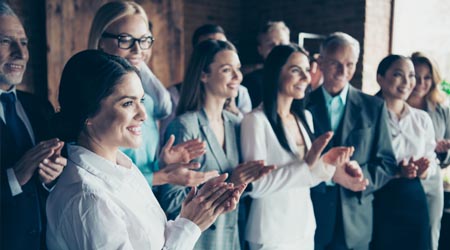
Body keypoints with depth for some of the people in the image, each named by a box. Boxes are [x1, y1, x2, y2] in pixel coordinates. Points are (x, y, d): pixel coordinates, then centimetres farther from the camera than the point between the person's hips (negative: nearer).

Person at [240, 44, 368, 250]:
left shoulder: (305, 117, 6)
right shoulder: (256, 120, -15)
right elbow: (256, 185, -21)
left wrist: (326, 163, -7)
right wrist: (307, 164, -25)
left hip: (305, 228, 7)